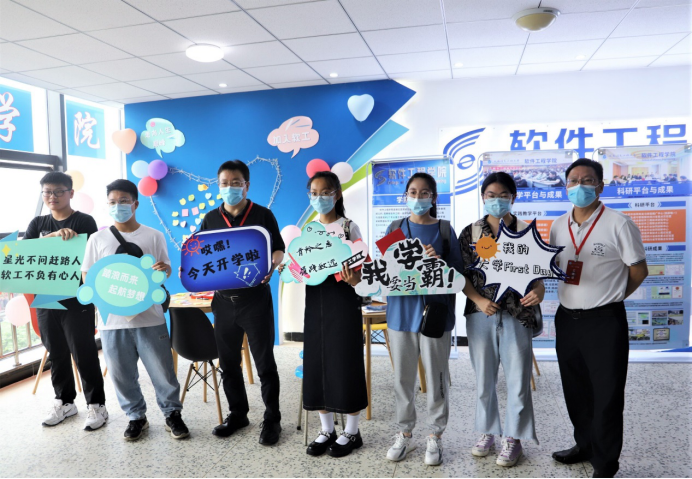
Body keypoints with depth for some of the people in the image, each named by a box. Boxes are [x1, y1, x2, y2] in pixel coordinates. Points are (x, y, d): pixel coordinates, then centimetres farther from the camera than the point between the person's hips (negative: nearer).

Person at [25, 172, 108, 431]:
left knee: (84, 354, 0)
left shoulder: (84, 221, -2)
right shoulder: (38, 224, 10)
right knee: (56, 353, 14)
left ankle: (96, 404, 12)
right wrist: (53, 236, -22)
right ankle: (64, 401, 30)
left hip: (76, 300, -5)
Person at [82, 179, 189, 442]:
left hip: (149, 317, -1)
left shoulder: (153, 236, 4)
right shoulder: (98, 238, 5)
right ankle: (136, 417, 29)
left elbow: (164, 272, 6)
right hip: (112, 319, 2)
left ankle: (173, 414, 22)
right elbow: (87, 275, 9)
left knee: (162, 371, 4)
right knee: (122, 374, 10)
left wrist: (164, 269, -18)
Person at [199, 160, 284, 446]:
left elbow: (279, 250, 0)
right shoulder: (211, 219, 7)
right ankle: (237, 414, 31)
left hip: (256, 298, -4)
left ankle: (272, 419, 17)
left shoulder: (263, 215, -2)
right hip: (223, 300, 4)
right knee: (228, 362, 14)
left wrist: (271, 266, -21)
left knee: (264, 362, 3)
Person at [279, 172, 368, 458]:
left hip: (343, 298, -5)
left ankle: (352, 432, 17)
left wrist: (354, 280, -29)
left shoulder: (349, 227, -4)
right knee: (317, 362, 8)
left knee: (345, 362, 0)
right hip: (315, 298, 5)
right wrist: (288, 269, -7)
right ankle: (327, 429, 24)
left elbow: (360, 269, -8)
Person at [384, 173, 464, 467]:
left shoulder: (444, 229, 2)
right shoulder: (395, 228, 7)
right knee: (403, 376, 10)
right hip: (401, 311, 2)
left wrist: (440, 261, -19)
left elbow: (458, 270, -1)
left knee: (436, 376, 6)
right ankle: (405, 434, 27)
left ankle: (435, 437, 23)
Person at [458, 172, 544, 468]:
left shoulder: (526, 232, 1)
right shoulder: (470, 232, 2)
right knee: (484, 376, 12)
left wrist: (539, 290, -20)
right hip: (480, 314, 1)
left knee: (517, 377, 6)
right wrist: (479, 300, -13)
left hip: (517, 315, -1)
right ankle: (487, 431, 31)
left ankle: (514, 437, 23)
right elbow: (461, 275, 1)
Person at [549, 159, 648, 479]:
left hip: (604, 321, -5)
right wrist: (579, 296, 4)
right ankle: (585, 445, 38)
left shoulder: (618, 224, -11)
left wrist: (608, 297, 2)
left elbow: (639, 271, -4)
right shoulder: (558, 227, 5)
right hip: (566, 319, 6)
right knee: (575, 391, 18)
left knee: (606, 395, 5)